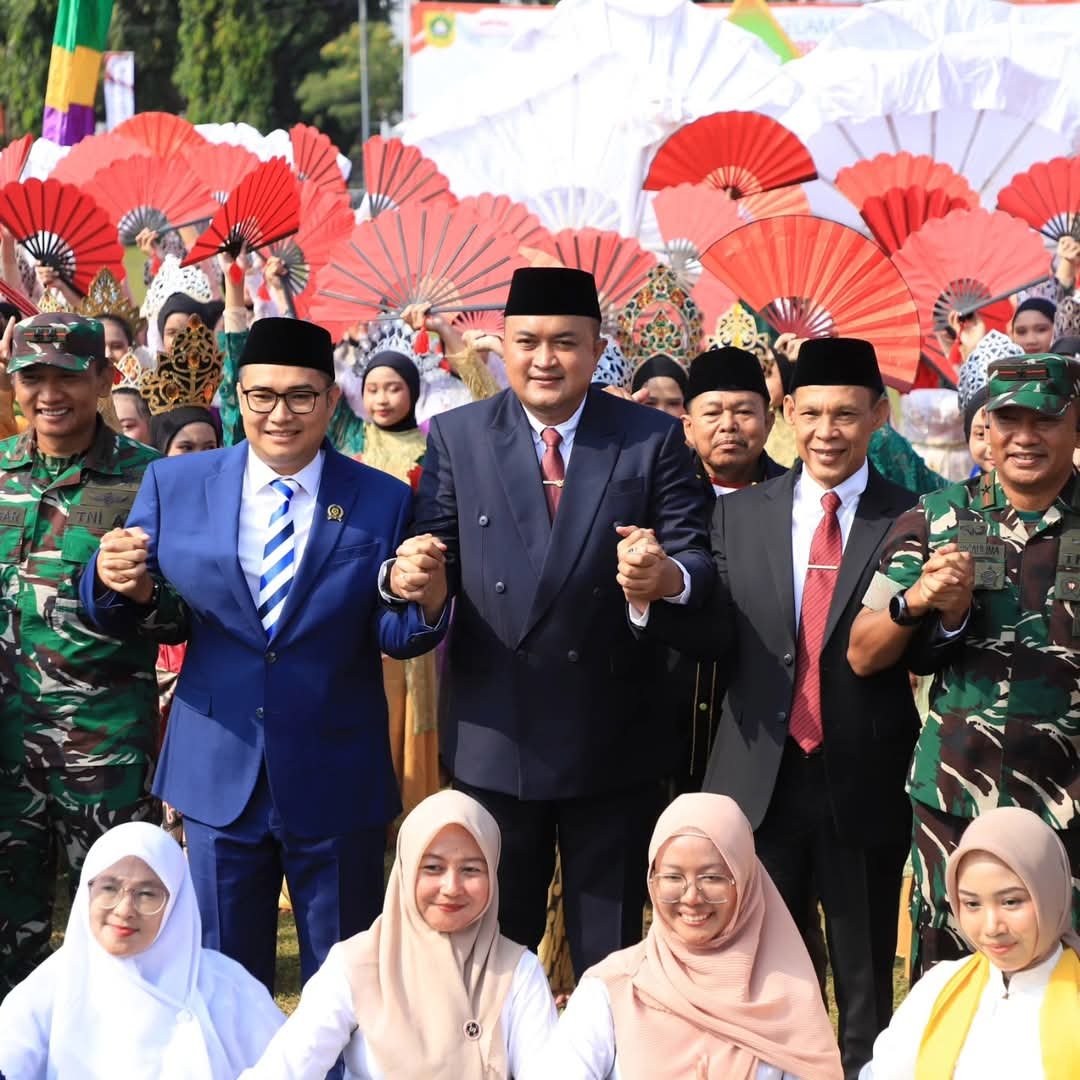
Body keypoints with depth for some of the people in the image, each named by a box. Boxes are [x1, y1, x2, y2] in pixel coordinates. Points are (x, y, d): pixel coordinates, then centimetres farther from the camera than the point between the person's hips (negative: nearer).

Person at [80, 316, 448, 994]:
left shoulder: (383, 502, -4)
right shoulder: (174, 485, 0)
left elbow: (395, 639, -4)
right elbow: (127, 619, 2)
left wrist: (423, 600, -26)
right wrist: (116, 583, -21)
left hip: (337, 784, -1)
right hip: (220, 778, 1)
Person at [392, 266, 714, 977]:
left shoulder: (654, 439, 0)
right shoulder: (457, 437, 3)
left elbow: (698, 557, -6)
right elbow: (438, 552, 1)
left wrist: (671, 576, -29)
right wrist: (410, 575, -23)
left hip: (613, 738, -1)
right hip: (494, 732, 1)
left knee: (610, 955, 10)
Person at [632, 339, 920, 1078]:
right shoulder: (740, 515, 4)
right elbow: (719, 639, -1)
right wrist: (651, 597, -18)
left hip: (864, 784, -2)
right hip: (761, 778, 2)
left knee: (866, 984, 12)